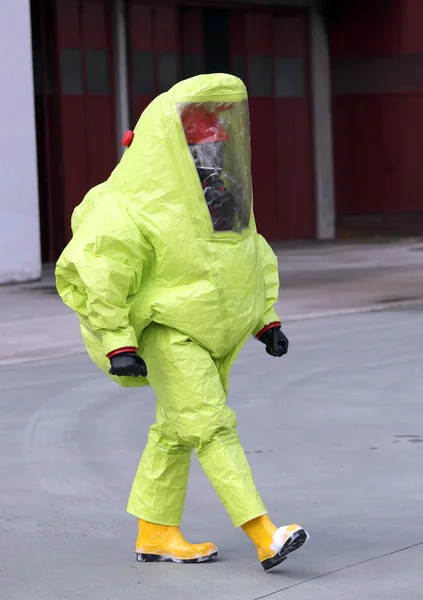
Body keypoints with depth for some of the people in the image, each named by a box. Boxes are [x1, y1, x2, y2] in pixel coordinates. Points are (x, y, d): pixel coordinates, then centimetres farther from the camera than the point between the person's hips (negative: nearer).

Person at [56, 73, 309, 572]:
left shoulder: (220, 190, 8)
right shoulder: (137, 202, -17)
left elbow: (252, 256, 19)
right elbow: (93, 274, -17)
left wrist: (266, 320, 14)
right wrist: (118, 343, -20)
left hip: (215, 331, 8)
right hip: (168, 329, -8)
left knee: (176, 430, 13)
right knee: (211, 426, -14)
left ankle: (155, 534, 23)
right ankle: (265, 537, -21)